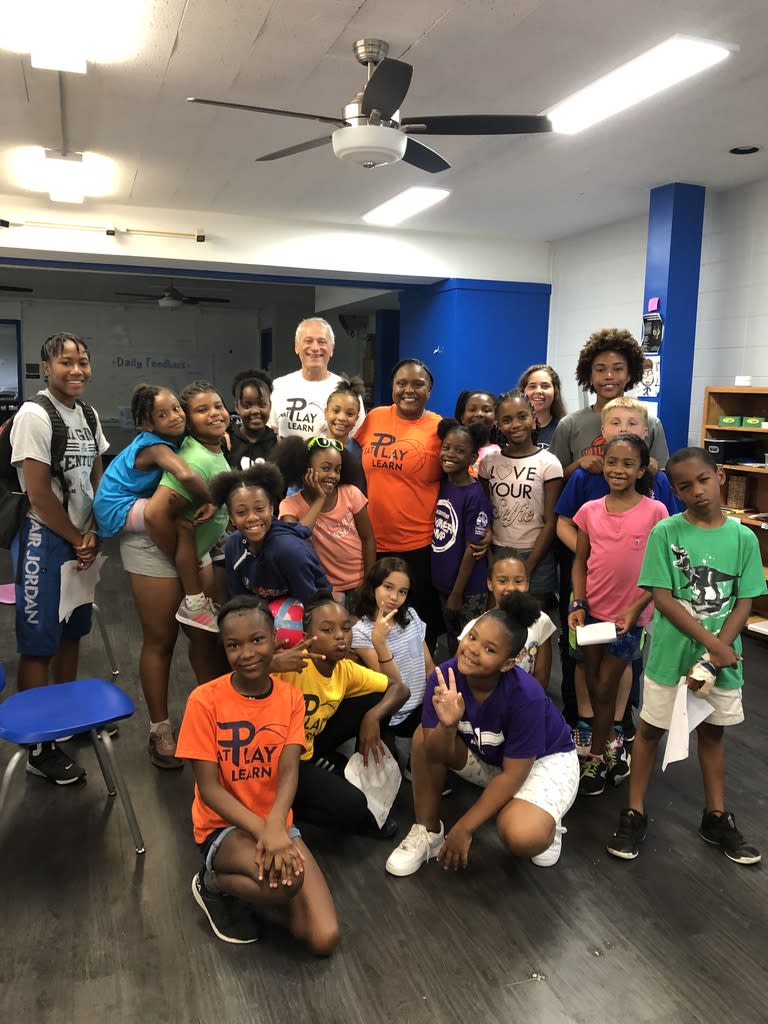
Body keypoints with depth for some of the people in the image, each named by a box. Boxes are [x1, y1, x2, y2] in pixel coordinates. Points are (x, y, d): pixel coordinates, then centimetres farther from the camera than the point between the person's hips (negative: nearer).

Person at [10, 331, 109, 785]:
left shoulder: (89, 415, 8)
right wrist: (76, 539, -9)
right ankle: (39, 746, 10)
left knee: (72, 632, 18)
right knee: (39, 643, 0)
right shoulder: (34, 415, -15)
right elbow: (39, 494, -18)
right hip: (45, 540, -7)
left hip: (81, 539, 8)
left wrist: (92, 534, -1)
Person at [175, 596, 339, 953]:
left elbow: (289, 772, -15)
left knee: (324, 939, -10)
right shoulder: (205, 700, -16)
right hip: (224, 826, -4)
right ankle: (213, 883, -1)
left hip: (277, 824, 4)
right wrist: (261, 831, -28)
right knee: (287, 880, -34)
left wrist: (275, 828, -34)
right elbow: (209, 789, -15)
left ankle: (237, 878, 13)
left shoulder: (290, 698, -3)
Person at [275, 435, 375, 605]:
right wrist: (319, 500, -22)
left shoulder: (351, 493, -7)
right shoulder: (290, 505, -10)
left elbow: (368, 538, 0)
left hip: (360, 584, 1)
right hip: (326, 589, -1)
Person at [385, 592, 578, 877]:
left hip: (545, 759, -4)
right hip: (486, 756, 5)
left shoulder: (525, 696, -34)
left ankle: (546, 825, 5)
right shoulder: (444, 677, -25)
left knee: (520, 836, -32)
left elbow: (512, 775, -26)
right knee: (423, 737, -21)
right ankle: (428, 833, -3)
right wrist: (448, 725, -42)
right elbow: (436, 755, -20)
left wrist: (464, 828, -22)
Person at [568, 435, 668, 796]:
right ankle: (612, 742, 36)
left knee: (605, 688, 4)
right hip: (592, 610, 3)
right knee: (593, 684, 13)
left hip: (629, 615, -3)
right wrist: (578, 604, -5)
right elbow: (580, 560, 5)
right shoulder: (590, 511, -2)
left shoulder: (655, 512, -10)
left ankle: (596, 757, 23)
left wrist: (636, 608, -14)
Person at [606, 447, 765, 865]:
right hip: (671, 653, -2)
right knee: (650, 729, 10)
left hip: (723, 657, 3)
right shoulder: (665, 532, -10)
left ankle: (716, 818, 35)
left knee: (713, 732, 18)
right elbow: (661, 597, -13)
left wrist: (714, 655, -14)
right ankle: (634, 814, 24)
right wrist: (711, 641, -18)